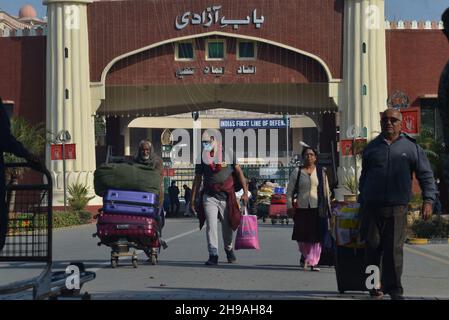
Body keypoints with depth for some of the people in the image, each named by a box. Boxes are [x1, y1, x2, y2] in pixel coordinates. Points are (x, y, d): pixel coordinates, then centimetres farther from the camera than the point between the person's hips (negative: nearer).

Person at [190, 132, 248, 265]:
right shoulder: (202, 158, 3)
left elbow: (238, 172, 2)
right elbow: (197, 179, 9)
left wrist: (245, 192, -5)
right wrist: (192, 199, 5)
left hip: (227, 197, 0)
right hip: (209, 197, 0)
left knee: (228, 227, 9)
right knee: (211, 225, -14)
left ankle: (228, 249, 35)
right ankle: (213, 255, -13)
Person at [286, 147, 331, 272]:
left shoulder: (321, 172, 9)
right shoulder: (297, 172, 7)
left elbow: (326, 191, 12)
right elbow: (289, 191, 7)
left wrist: (327, 208, 7)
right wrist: (290, 206, -2)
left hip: (317, 208, 0)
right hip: (301, 208, 0)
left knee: (316, 236, -6)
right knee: (302, 236, 4)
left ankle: (313, 262, -2)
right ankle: (305, 254, 32)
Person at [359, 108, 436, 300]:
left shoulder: (411, 147, 8)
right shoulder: (371, 148, 13)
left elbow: (425, 175, 6)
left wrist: (428, 200, -6)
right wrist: (362, 203, 15)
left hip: (397, 208, -2)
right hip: (372, 205, 2)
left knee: (394, 249, -4)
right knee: (373, 246, 2)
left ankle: (393, 289, 3)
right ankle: (374, 286, 14)